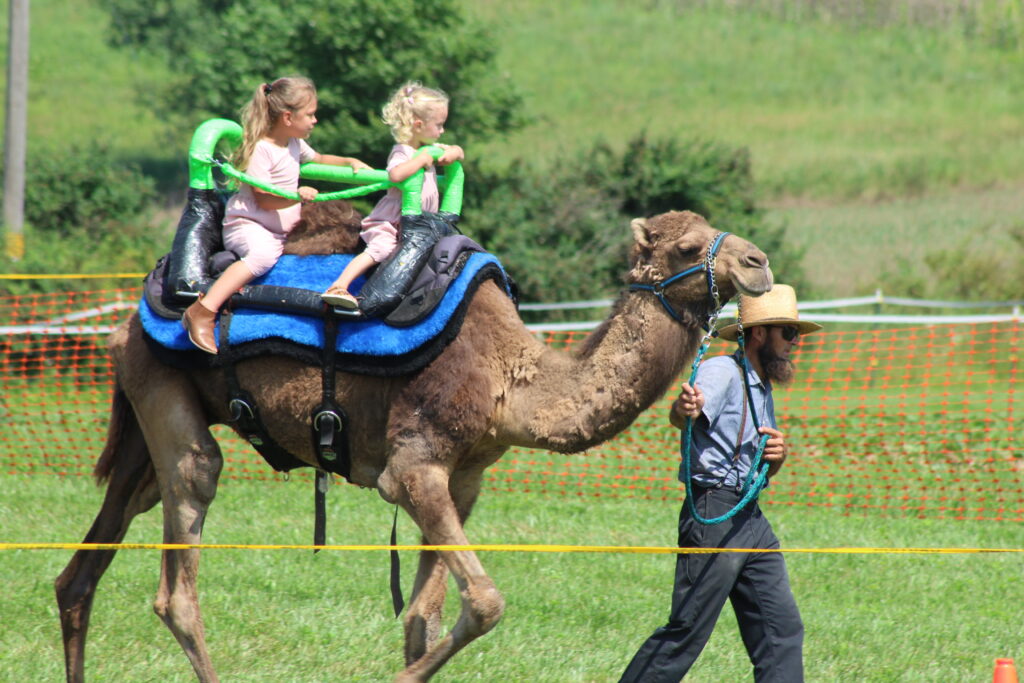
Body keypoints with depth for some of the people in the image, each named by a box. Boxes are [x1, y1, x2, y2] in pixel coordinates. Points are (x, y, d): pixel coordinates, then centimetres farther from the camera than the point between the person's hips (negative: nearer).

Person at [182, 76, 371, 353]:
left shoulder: (295, 145, 13)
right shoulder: (261, 150, -16)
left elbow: (318, 160, 36)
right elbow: (263, 200, -20)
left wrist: (350, 162, 21)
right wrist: (297, 196, -33)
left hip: (278, 231, 9)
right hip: (245, 224, -9)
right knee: (264, 253, -39)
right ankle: (202, 312, -47)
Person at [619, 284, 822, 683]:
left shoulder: (763, 388, 20)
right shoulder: (723, 372, -9)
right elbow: (682, 417, -29)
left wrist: (777, 457, 4)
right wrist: (685, 409, -54)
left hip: (750, 517, 9)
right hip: (713, 515, -9)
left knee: (782, 630, 5)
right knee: (687, 633, -9)